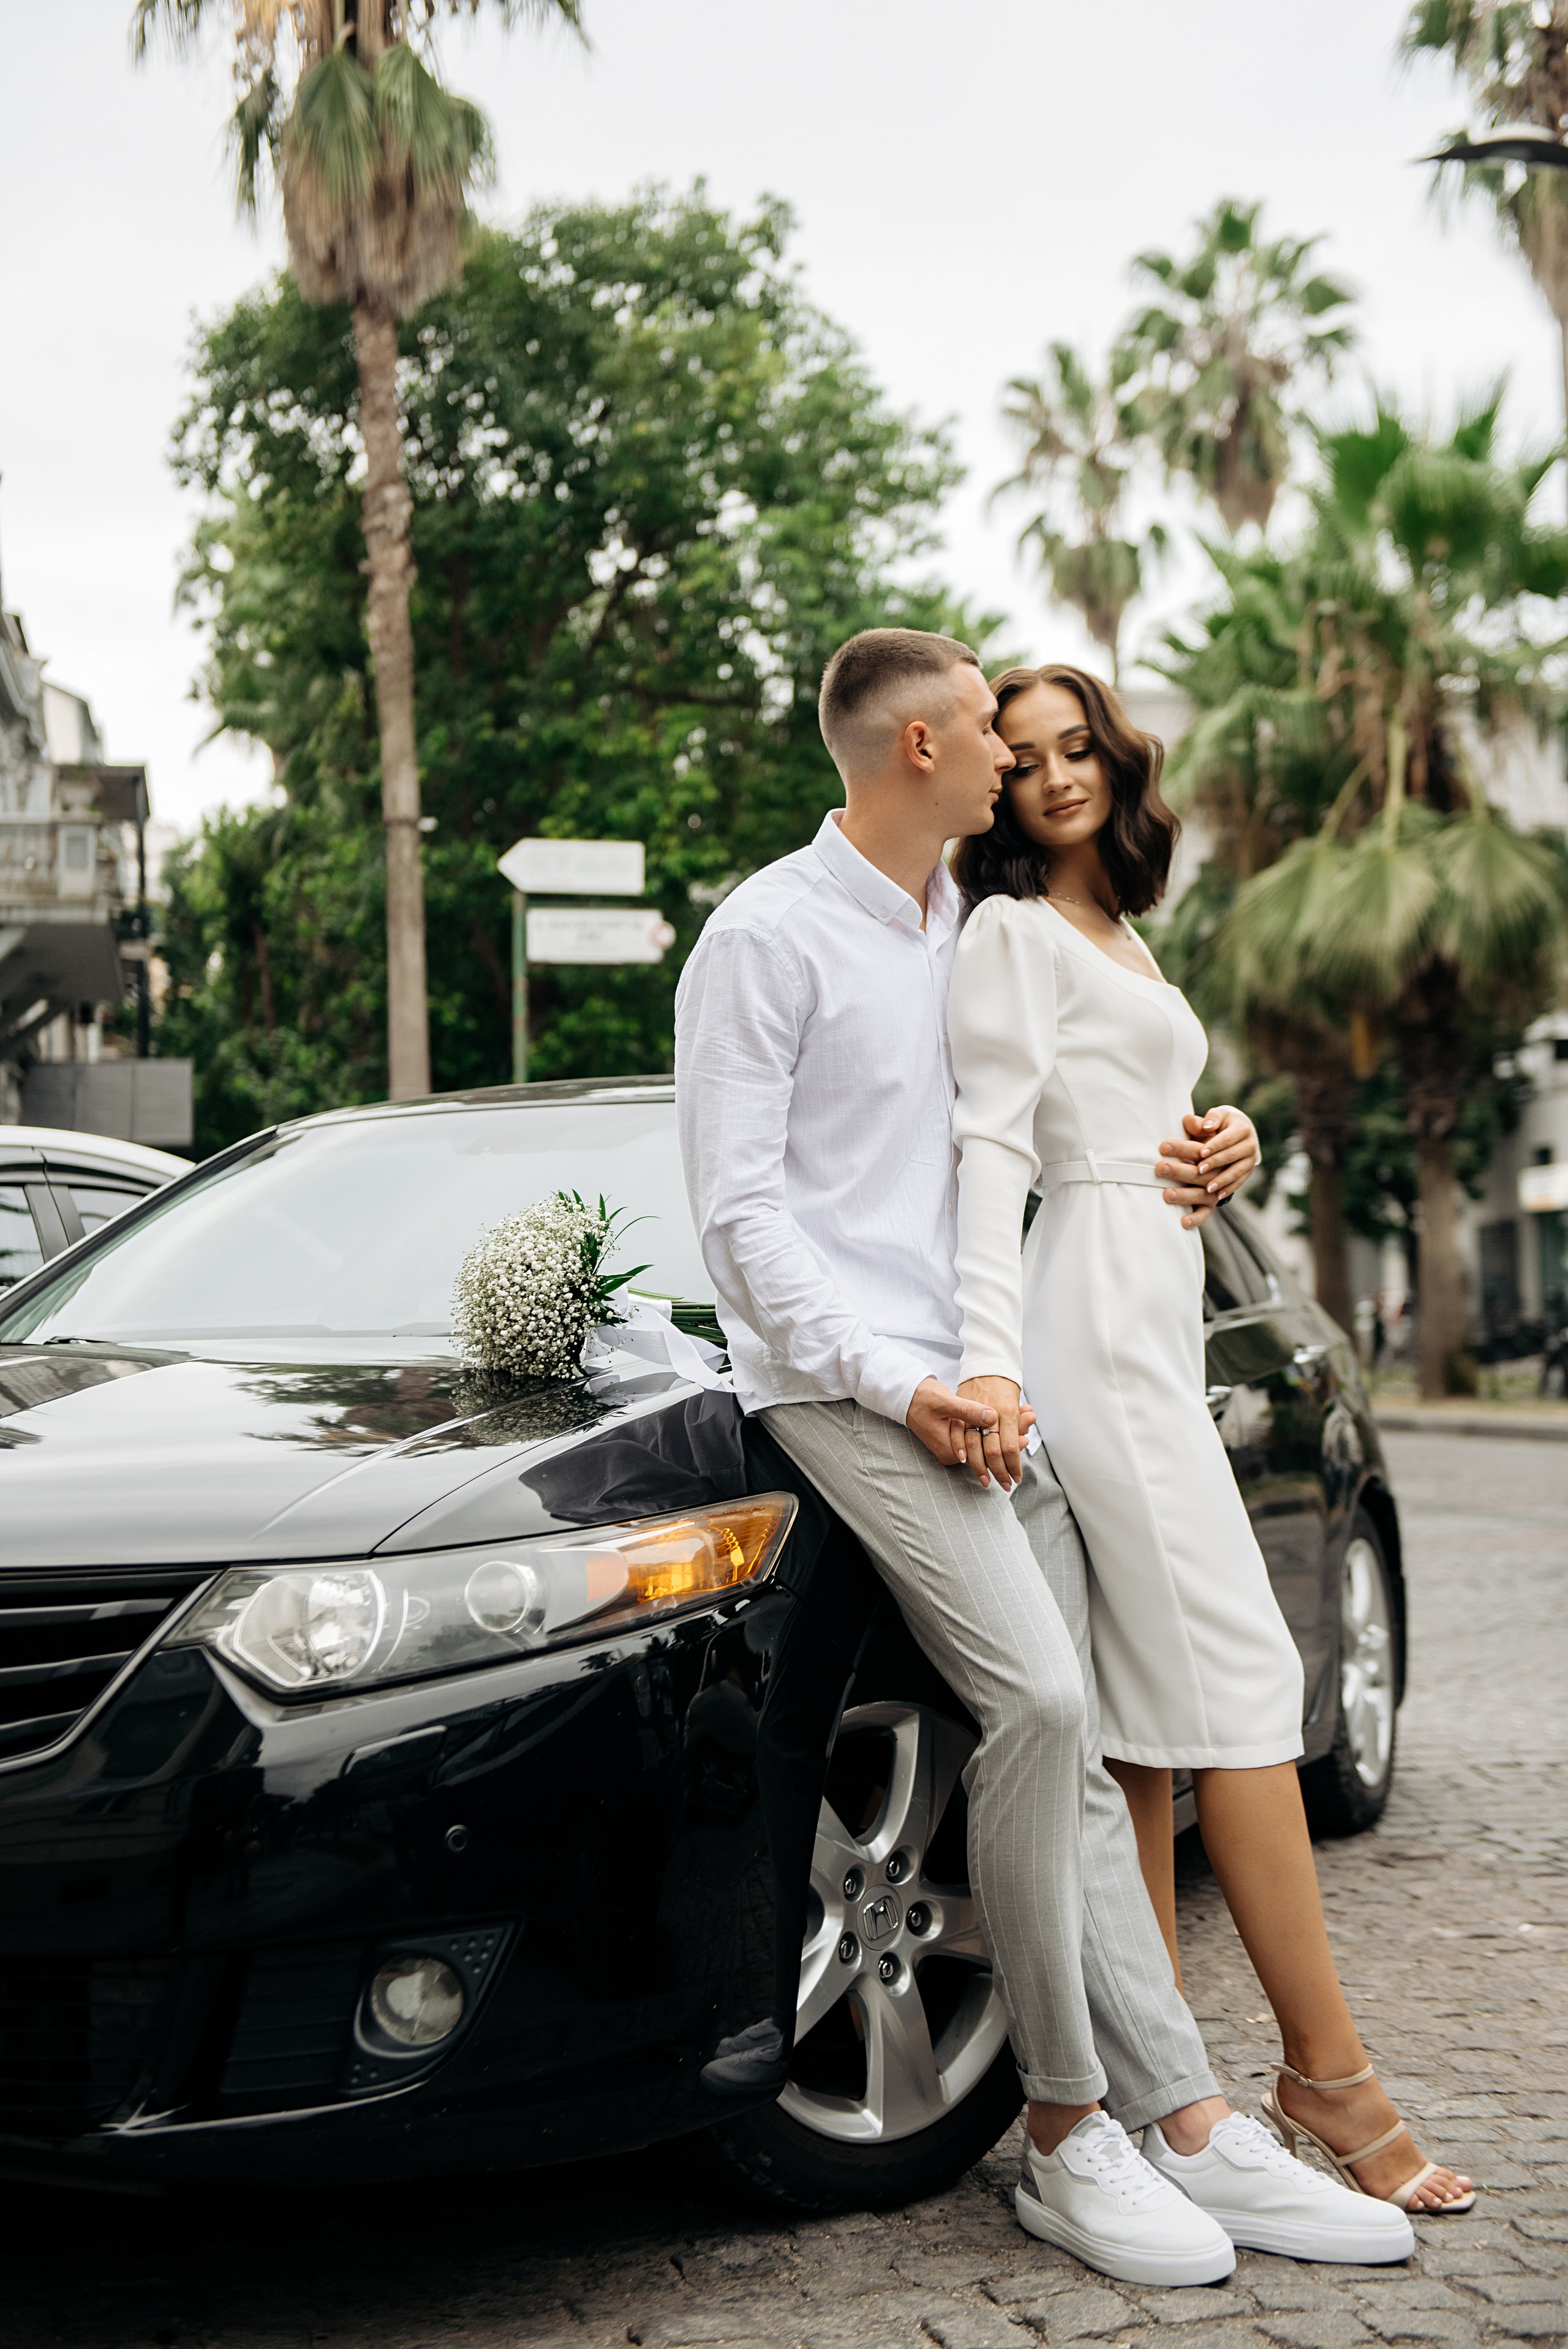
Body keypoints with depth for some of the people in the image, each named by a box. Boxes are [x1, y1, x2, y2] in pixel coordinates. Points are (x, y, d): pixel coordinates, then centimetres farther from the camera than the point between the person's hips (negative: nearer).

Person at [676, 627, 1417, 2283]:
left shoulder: (974, 929, 18)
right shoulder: (767, 936, -6)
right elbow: (739, 1206, -10)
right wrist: (892, 1382, -17)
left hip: (987, 1383, 8)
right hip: (846, 1383, -8)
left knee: (1069, 1749, 3)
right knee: (1037, 1701, -21)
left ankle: (1193, 2122, 3)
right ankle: (1067, 2134, -10)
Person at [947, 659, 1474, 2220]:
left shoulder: (1119, 940, 24)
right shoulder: (1013, 933, -3)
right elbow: (991, 1149, -13)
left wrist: (1230, 1143, 4)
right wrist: (990, 1356, -24)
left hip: (1154, 1315, 9)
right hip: (1094, 1309, -9)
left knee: (1148, 1713, 5)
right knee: (1239, 1679, -11)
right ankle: (1327, 2074, -8)